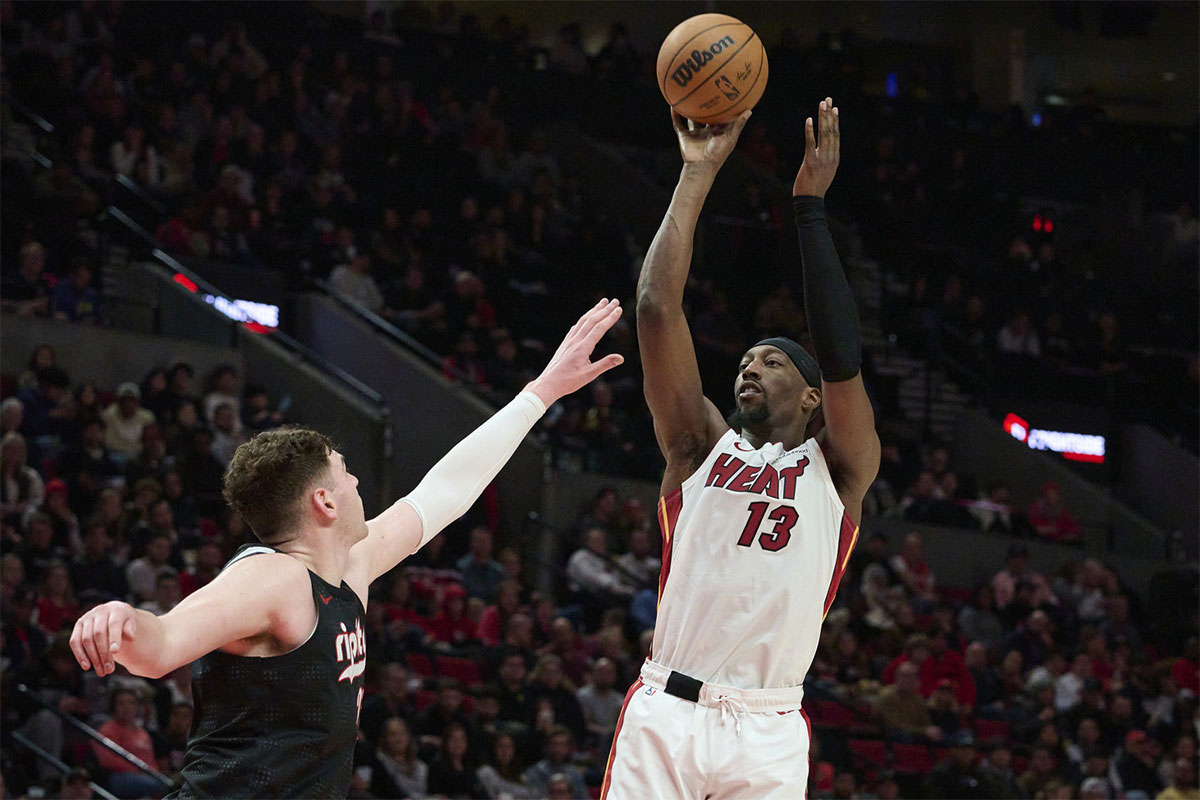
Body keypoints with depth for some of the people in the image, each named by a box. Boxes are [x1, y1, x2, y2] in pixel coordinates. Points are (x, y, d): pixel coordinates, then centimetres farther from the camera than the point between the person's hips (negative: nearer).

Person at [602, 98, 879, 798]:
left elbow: (842, 356, -4)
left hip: (766, 735, -1)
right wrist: (698, 174, 5)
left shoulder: (838, 471, 12)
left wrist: (811, 207, -4)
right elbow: (658, 309, 7)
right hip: (666, 712, 1)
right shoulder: (703, 446, 15)